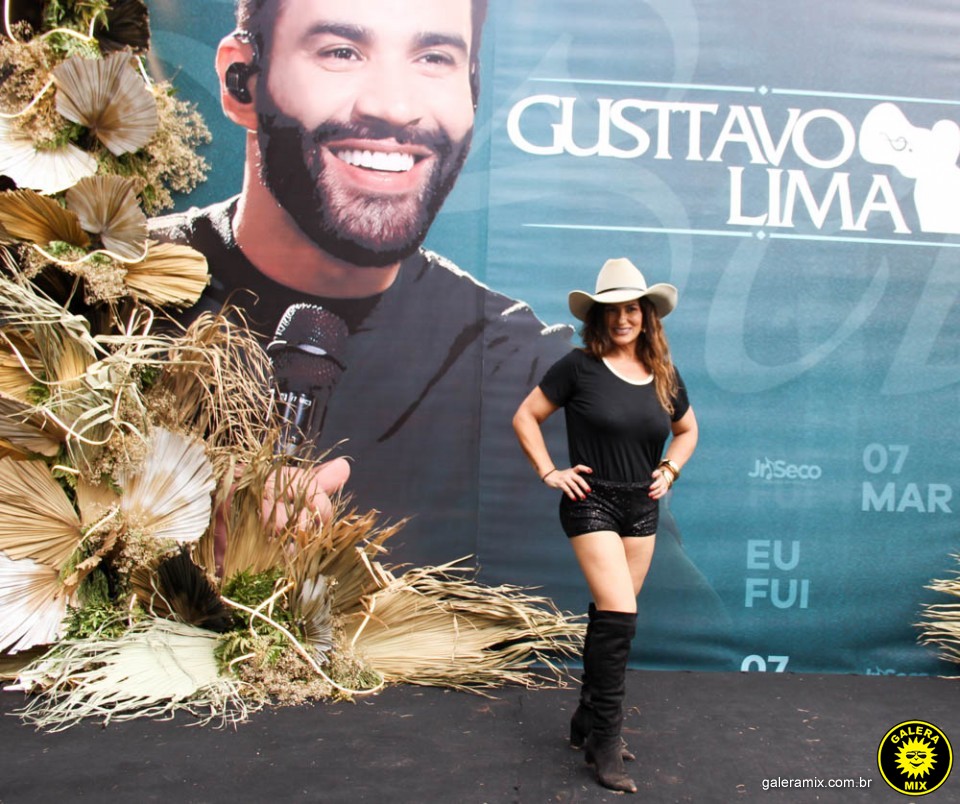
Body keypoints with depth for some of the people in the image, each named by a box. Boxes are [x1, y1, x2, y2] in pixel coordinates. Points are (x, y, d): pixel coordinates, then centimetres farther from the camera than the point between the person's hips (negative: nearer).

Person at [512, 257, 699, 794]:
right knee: (620, 616, -14)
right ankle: (605, 741, 3)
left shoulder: (664, 375, 6)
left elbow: (687, 430, 22)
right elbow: (526, 417, -2)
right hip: (593, 504, -5)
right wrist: (550, 472, -9)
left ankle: (589, 724, 30)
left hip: (643, 508, 5)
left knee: (609, 618, 13)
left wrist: (671, 470, 6)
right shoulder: (579, 367, -8)